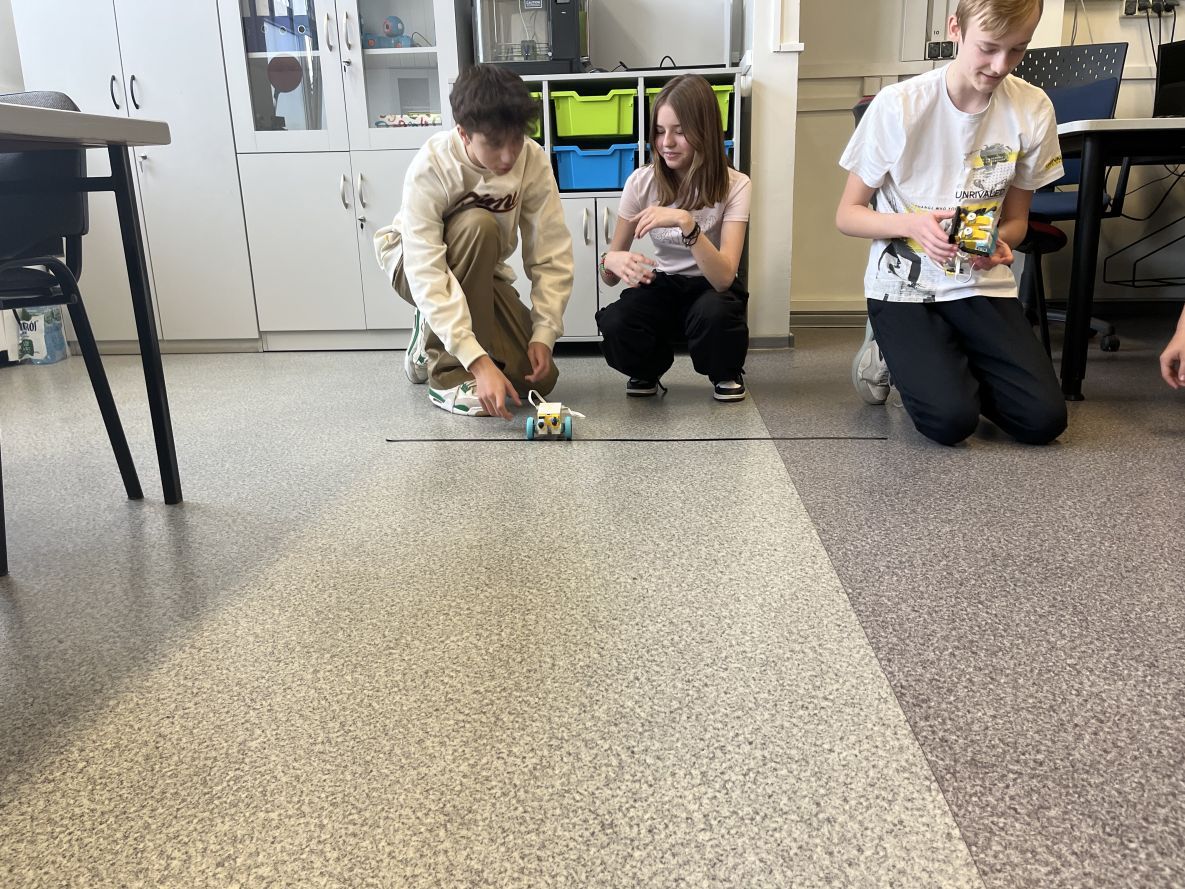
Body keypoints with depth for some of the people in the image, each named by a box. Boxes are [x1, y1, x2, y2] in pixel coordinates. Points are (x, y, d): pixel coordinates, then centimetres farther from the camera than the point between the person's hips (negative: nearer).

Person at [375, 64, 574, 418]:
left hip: (481, 273, 4)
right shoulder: (431, 166, -32)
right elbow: (426, 275, -39)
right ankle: (447, 369, -23)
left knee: (537, 377, -13)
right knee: (477, 225, -37)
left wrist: (543, 334, -30)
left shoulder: (533, 160, -22)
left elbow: (551, 255, -20)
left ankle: (432, 345, 13)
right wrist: (479, 361, -47)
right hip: (412, 262, -3)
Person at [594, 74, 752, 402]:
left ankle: (726, 373, -2)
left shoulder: (733, 185, -16)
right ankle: (649, 368, 6)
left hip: (711, 288, -1)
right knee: (614, 325, -30)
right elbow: (609, 276, -8)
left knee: (714, 313, -38)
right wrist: (611, 261, -33)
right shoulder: (642, 181, -10)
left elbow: (724, 278, -29)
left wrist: (686, 223, -42)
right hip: (661, 287, 2)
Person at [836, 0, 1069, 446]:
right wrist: (913, 224, -25)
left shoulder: (1033, 109, -4)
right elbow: (847, 215, -6)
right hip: (904, 285, -3)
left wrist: (1000, 242, -16)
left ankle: (951, 361, 16)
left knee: (1044, 419, -12)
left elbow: (1015, 220, 8)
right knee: (951, 419, -22)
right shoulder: (899, 105, -13)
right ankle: (891, 353, 10)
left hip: (982, 285, 3)